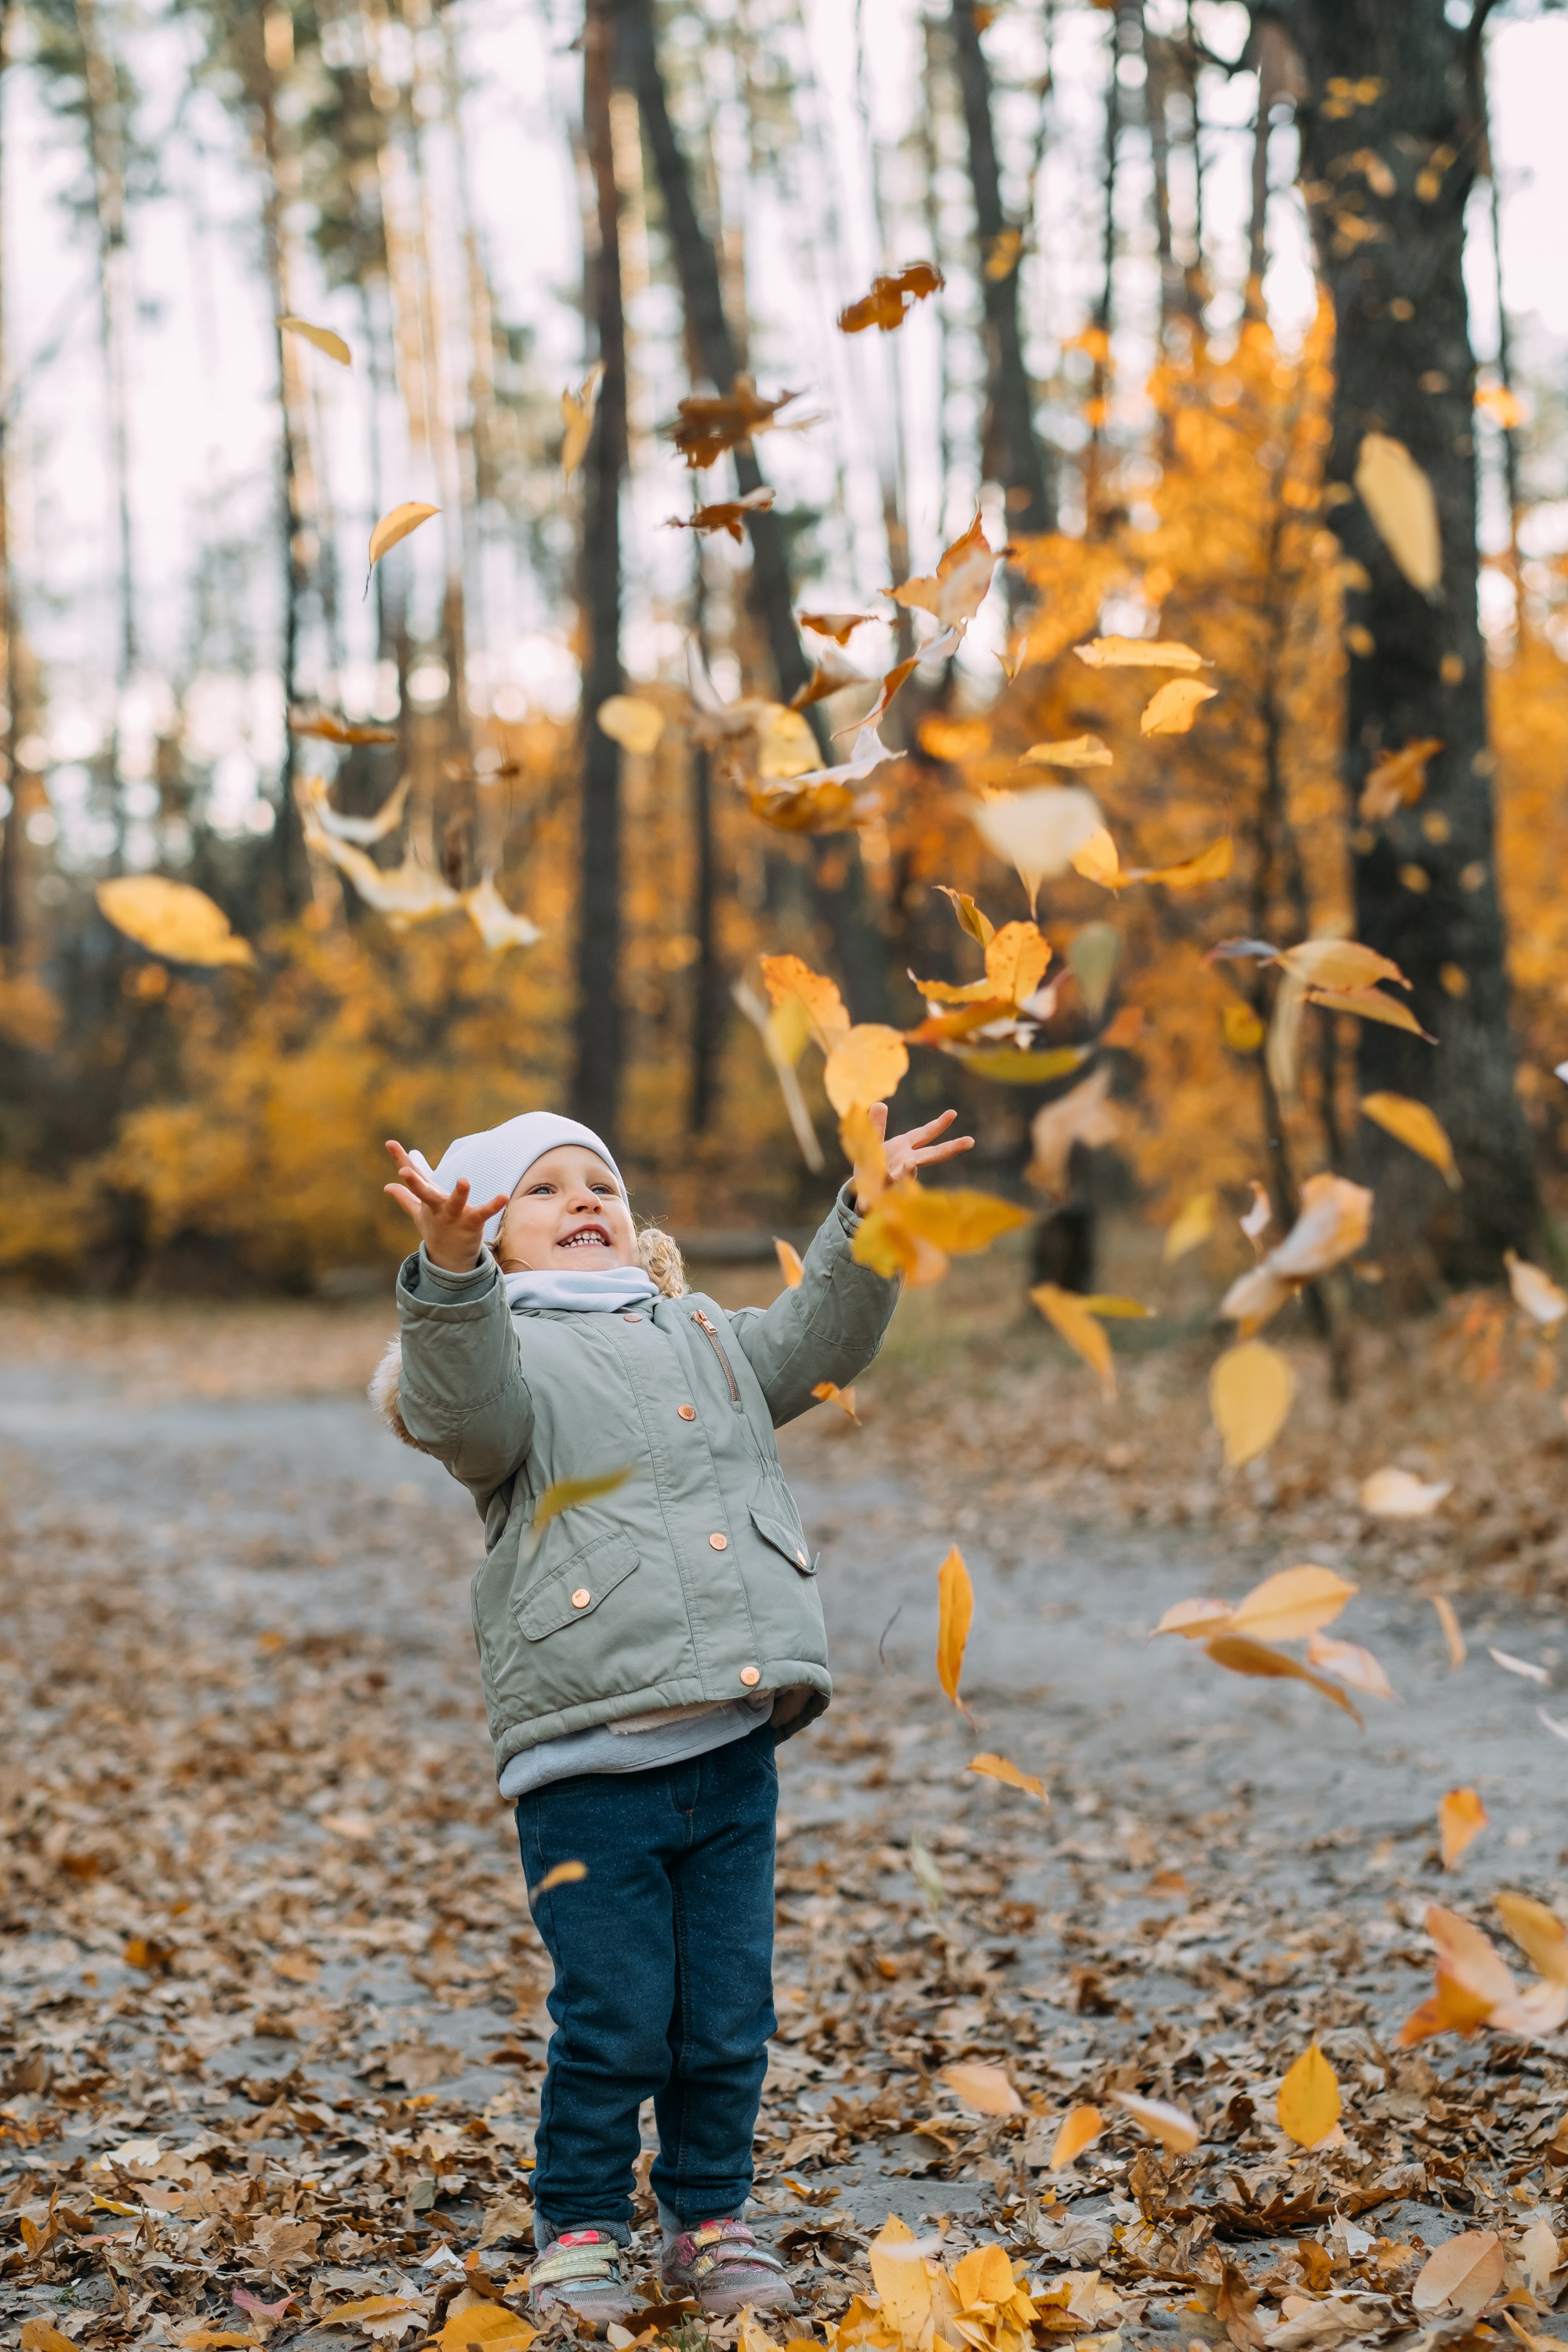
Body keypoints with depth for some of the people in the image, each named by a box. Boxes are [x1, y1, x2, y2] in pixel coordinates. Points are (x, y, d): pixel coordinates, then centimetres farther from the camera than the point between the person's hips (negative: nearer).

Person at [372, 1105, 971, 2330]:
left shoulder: (701, 1335, 20)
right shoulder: (503, 1350, 0)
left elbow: (819, 1339, 21)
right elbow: (464, 1403, -20)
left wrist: (870, 1215, 9)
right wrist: (450, 1271, -37)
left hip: (734, 1745, 5)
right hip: (590, 1759, -5)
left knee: (728, 2020, 10)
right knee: (612, 2025, -1)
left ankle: (711, 2218, 27)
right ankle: (579, 2232, 18)